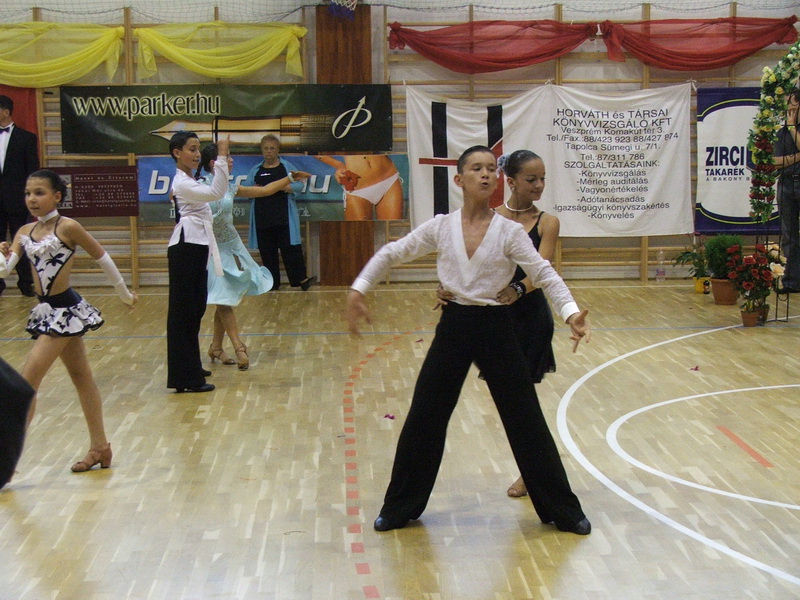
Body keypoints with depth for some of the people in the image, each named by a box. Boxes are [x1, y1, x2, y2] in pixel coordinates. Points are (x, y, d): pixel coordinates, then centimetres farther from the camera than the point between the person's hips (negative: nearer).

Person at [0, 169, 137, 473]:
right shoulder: (24, 232, 6)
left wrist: (125, 294, 6)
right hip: (47, 311, 7)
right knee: (81, 377, 15)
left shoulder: (67, 227, -12)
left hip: (65, 310, -7)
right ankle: (100, 447, 24)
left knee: (28, 381, -10)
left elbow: (102, 257, -3)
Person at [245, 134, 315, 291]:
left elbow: (299, 185, 0)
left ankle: (301, 279, -6)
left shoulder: (287, 167, 8)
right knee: (266, 252, 3)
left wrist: (282, 187, -17)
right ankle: (272, 283, 10)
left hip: (284, 218, -3)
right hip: (263, 218, 3)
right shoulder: (255, 171, 14)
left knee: (291, 248, -8)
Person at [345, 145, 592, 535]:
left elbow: (544, 275, -10)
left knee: (525, 419, 4)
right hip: (453, 326, 2)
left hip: (496, 328, -1)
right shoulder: (440, 228, -2)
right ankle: (400, 508, 24)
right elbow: (390, 254, 7)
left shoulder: (509, 232, -6)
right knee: (423, 418, 7)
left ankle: (562, 510, 18)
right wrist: (358, 289, -4)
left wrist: (571, 312, -26)